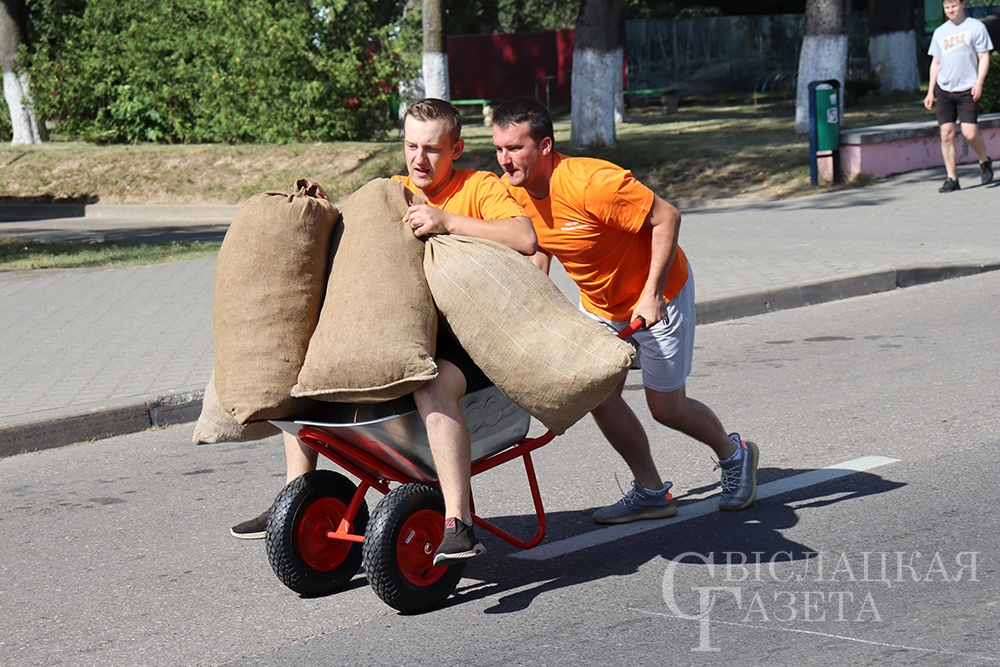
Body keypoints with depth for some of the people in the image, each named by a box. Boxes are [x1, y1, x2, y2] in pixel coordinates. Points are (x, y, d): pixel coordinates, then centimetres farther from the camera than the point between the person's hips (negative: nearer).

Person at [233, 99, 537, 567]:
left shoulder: (480, 188, -4)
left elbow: (526, 239, -21)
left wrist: (448, 222, -26)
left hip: (470, 342, -7)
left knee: (432, 384, -39)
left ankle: (458, 525, -42)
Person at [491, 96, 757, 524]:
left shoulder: (591, 183, -35)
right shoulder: (515, 191, -12)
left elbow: (666, 218, -28)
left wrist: (651, 294, -28)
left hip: (657, 296, -7)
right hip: (600, 303, 7)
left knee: (665, 407, 1)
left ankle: (734, 455, 31)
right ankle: (650, 492, 16)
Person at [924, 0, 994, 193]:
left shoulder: (976, 27, 2)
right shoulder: (940, 32, 14)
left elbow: (984, 57, 0)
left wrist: (979, 83, -12)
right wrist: (930, 91, 12)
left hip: (967, 89, -4)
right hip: (944, 90, 4)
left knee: (970, 133, -11)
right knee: (946, 134, -2)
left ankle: (984, 161, 18)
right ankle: (952, 179, 3)